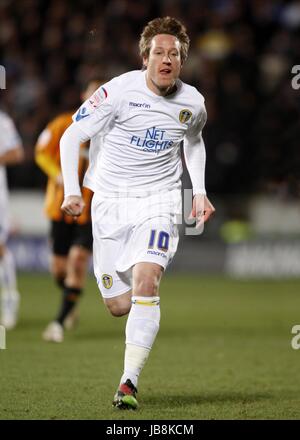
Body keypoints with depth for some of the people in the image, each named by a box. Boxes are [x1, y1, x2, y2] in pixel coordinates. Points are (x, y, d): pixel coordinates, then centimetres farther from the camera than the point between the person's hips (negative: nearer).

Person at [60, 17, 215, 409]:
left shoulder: (192, 102, -1)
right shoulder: (120, 90, -12)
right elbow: (72, 136, -6)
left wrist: (199, 192, 12)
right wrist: (72, 192, -16)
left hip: (159, 201, 0)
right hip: (111, 200, 0)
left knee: (145, 281, -24)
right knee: (118, 306, 2)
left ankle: (129, 383, -22)